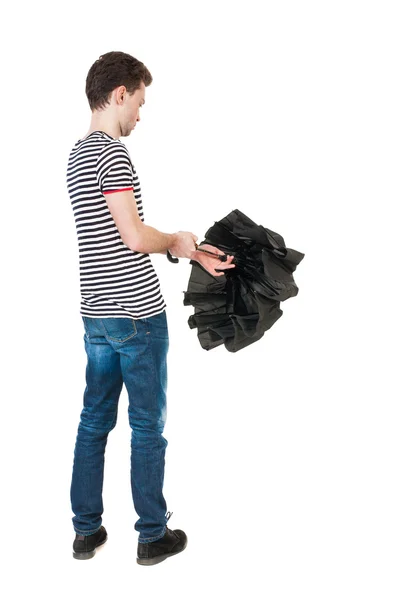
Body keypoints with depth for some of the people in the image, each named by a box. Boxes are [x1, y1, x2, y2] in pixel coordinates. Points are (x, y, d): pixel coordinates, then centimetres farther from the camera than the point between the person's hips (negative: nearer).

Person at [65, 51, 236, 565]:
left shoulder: (78, 154, 15)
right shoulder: (111, 152, -15)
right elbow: (136, 237, -21)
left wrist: (192, 251, 13)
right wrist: (177, 242, 0)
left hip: (96, 312, 9)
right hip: (137, 313, -9)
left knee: (94, 420, 14)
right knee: (148, 426, 4)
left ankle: (86, 531, 24)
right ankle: (153, 535, 17)